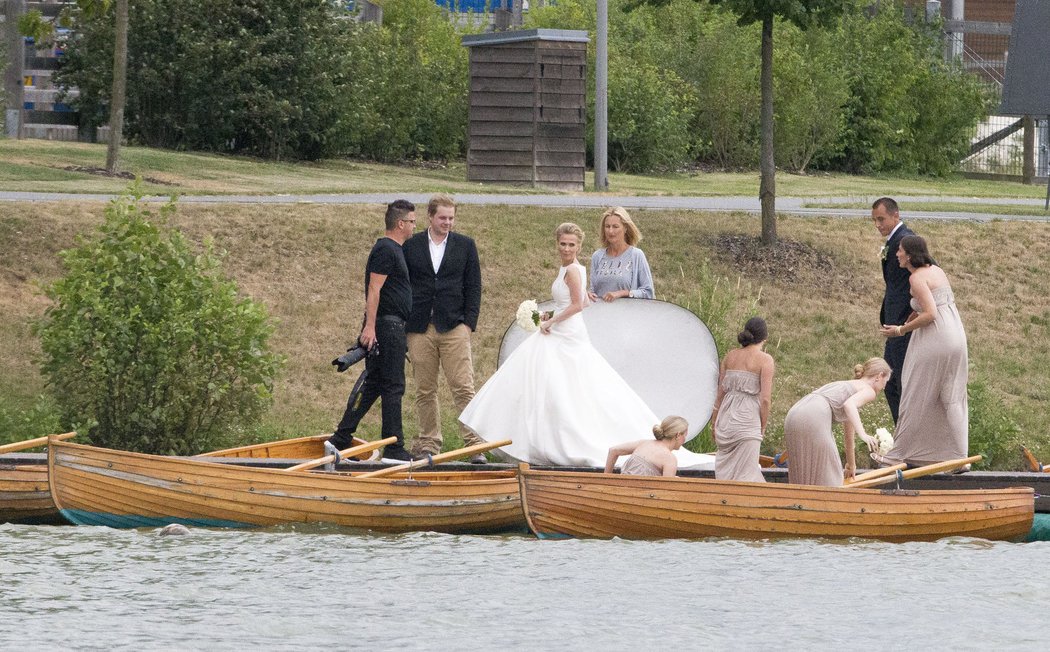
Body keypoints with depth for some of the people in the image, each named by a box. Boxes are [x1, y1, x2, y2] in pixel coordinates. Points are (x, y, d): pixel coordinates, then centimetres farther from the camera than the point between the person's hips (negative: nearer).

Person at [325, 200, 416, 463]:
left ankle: (340, 440, 8)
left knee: (371, 385, 10)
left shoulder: (391, 249, 20)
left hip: (389, 326, 10)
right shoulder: (387, 250, -12)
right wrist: (370, 326, -25)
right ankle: (394, 449, -4)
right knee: (392, 387, -6)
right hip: (388, 324, -10)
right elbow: (374, 289, -19)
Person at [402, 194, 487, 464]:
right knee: (424, 391, 5)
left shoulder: (465, 246, 8)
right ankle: (428, 443, 13)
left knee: (464, 388, -7)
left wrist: (469, 323, -2)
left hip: (454, 328, -1)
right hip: (419, 329, 1)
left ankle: (475, 444, -8)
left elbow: (474, 287, 8)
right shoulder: (411, 246, 7)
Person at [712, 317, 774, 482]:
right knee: (745, 475, -3)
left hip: (726, 419, 5)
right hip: (747, 419, -5)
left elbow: (720, 393, 12)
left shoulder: (730, 356, 9)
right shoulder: (765, 360, -6)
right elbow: (765, 399, -11)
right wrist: (763, 427, 1)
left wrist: (714, 423, 19)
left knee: (725, 469, 14)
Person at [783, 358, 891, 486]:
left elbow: (849, 431, 45)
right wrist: (863, 434, -27)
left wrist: (851, 466, 53)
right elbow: (849, 405, -16)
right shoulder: (868, 391, 8)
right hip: (814, 419, -8)